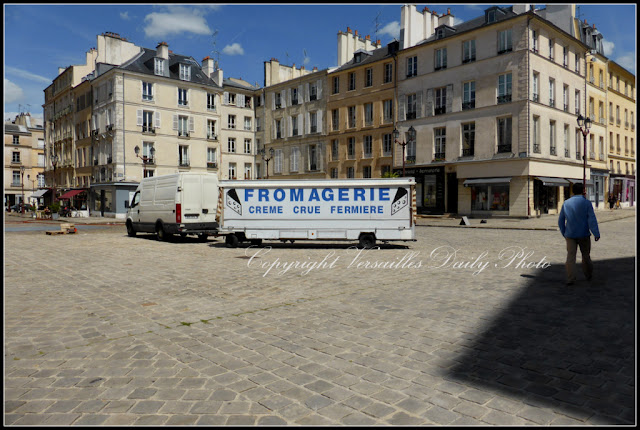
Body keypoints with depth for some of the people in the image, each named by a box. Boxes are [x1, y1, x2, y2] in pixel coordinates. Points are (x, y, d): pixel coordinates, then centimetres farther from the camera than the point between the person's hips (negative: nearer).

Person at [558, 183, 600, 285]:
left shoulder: (566, 203, 4)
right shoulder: (586, 203, -7)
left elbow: (560, 220, 10)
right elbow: (592, 219, -15)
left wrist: (564, 233, 20)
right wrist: (596, 234, -16)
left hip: (570, 235, 1)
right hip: (584, 235, -1)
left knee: (571, 256, -2)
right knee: (586, 255, 15)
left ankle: (570, 279, -11)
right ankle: (588, 275, 33)